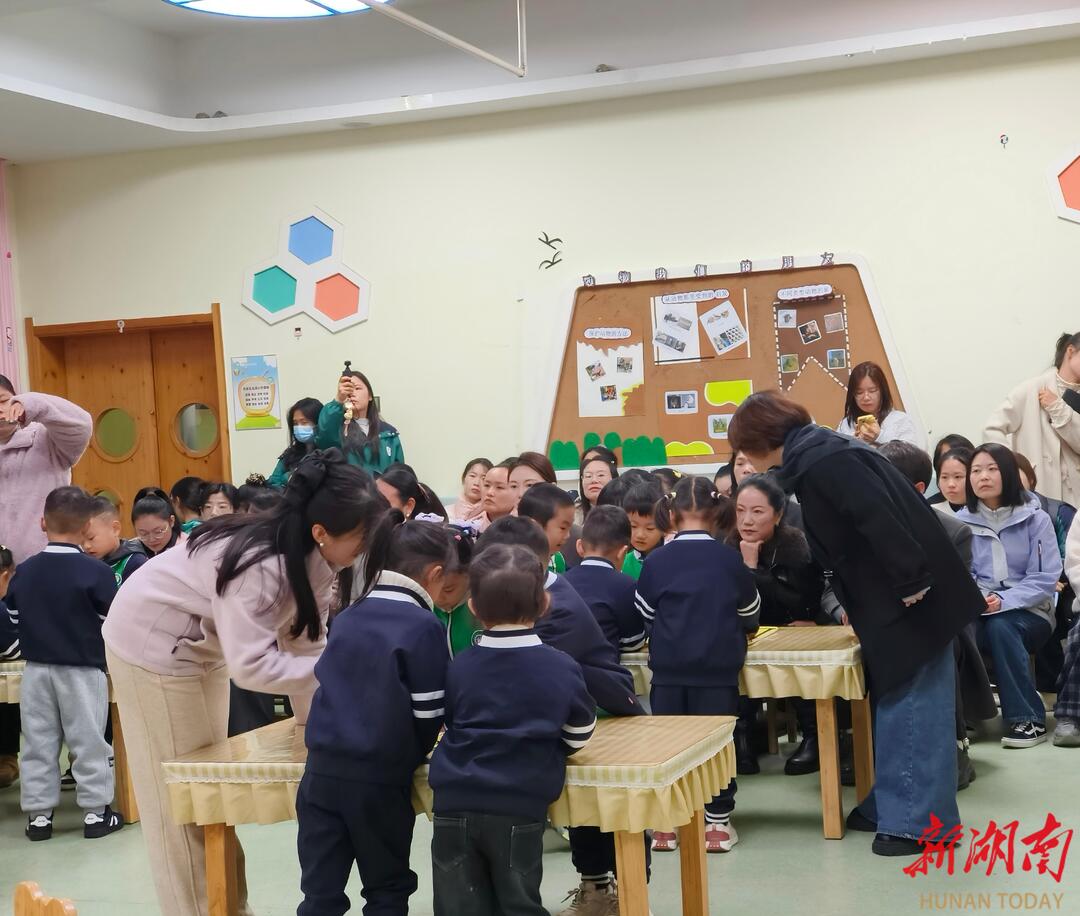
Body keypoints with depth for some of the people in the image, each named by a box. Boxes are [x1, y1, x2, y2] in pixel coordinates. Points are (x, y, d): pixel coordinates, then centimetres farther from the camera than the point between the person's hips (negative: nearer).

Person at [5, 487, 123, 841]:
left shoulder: (23, 571, 0)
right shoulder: (96, 572, -14)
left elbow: (14, 618, 7)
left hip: (36, 668, 4)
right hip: (82, 670, -3)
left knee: (38, 743, 10)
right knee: (88, 742, 5)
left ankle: (38, 814, 14)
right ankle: (96, 813, 10)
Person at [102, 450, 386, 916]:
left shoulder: (312, 557, -11)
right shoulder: (261, 565, -38)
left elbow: (302, 637, -5)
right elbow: (250, 665, -40)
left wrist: (313, 714, -9)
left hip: (202, 643, 9)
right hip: (154, 644, -9)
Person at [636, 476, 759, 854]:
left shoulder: (655, 562, -4)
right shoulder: (730, 560, -5)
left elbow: (644, 617, 5)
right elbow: (751, 617, 7)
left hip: (668, 669, 1)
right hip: (718, 668, -1)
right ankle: (717, 821, 10)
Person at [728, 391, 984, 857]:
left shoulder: (821, 461, -17)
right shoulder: (817, 454, 15)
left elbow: (880, 520, -26)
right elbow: (839, 546, 25)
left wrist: (910, 583, -24)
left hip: (912, 597, -10)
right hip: (892, 599, 10)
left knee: (909, 705, -5)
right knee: (894, 703, 15)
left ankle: (918, 819, 1)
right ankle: (891, 806, 24)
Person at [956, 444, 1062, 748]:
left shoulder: (1035, 519, -1)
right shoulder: (962, 521, 5)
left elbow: (1046, 578, -8)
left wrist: (1004, 601, -22)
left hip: (1028, 613, -1)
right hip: (979, 612, 1)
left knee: (1000, 626, -36)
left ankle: (1028, 719, -26)